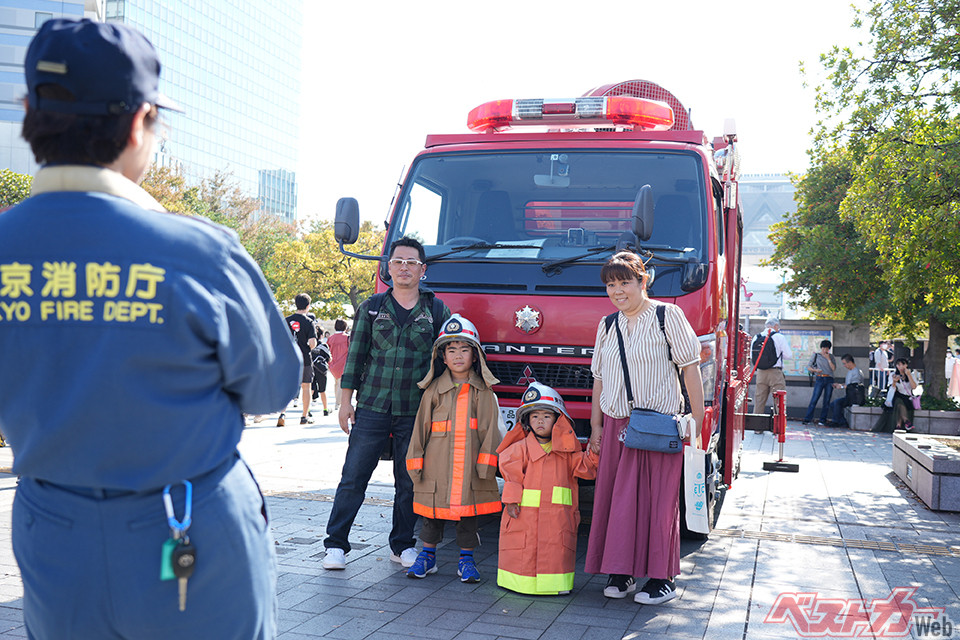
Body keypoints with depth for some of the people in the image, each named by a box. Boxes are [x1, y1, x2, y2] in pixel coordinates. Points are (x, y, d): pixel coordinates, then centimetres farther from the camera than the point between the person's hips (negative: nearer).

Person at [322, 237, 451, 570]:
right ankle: (336, 544, 9)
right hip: (372, 407, 0)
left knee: (409, 482, 7)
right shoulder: (372, 307, 8)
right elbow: (355, 355, 8)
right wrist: (345, 401, 4)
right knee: (353, 477, -1)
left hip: (416, 412, 0)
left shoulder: (437, 311, 7)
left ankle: (403, 545, 22)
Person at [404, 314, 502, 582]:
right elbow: (421, 426, 6)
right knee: (433, 509, 8)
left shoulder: (484, 392, 3)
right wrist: (416, 460, 3)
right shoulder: (434, 390, 5)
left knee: (469, 508, 5)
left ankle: (466, 559, 19)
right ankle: (428, 555, 24)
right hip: (437, 462, 1)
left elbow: (490, 429, 1)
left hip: (470, 464, 0)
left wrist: (486, 462, -6)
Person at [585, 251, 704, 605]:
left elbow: (690, 368, -4)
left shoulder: (667, 316, -2)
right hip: (616, 425, 5)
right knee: (616, 497, 5)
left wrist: (697, 420, -8)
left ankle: (662, 578, 8)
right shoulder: (607, 325, 13)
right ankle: (622, 572, 16)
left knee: (657, 499, -1)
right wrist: (595, 425, 13)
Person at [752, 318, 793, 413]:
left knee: (759, 401, 8)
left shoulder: (756, 337, 8)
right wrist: (778, 353, 14)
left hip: (760, 372, 5)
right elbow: (789, 355, -3)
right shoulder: (779, 337, -4)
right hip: (775, 373, -4)